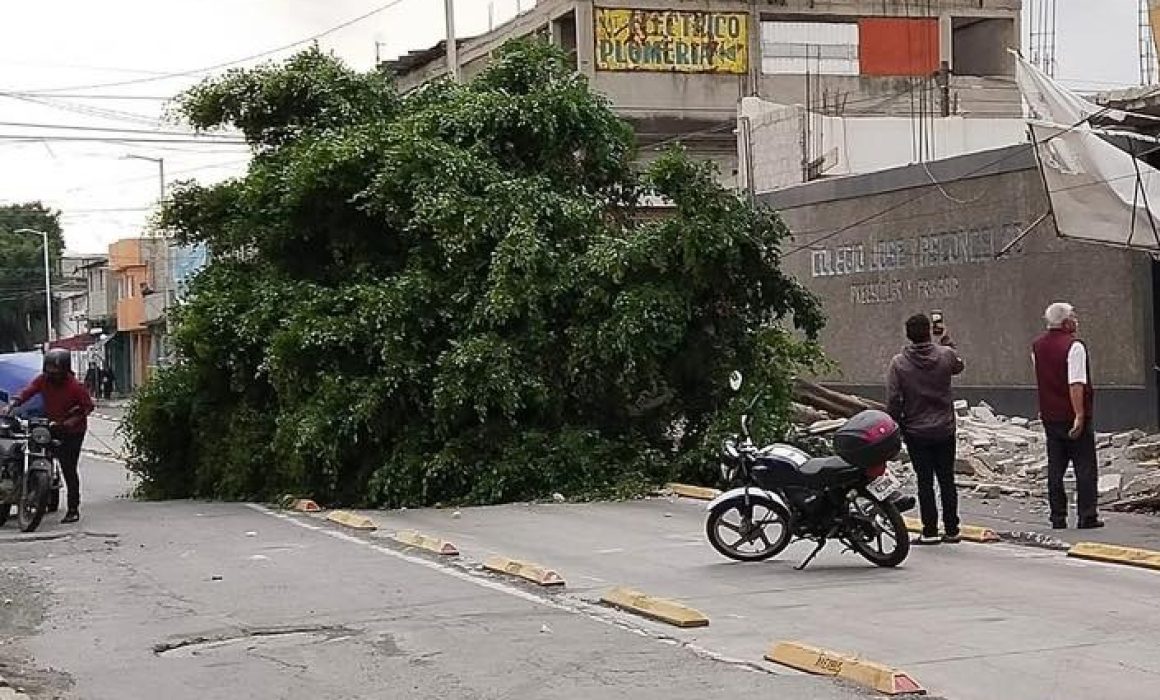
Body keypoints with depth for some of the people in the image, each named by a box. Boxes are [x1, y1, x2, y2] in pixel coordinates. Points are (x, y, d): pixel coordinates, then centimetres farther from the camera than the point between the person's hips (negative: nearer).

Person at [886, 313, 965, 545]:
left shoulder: (899, 363, -10)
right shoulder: (946, 355, -7)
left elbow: (893, 401, -10)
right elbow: (959, 366, 18)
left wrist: (895, 429, 2)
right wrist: (947, 342, 29)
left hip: (916, 432, -2)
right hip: (945, 430, 2)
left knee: (925, 482, 4)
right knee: (947, 480, 10)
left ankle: (930, 531, 5)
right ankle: (951, 529, 13)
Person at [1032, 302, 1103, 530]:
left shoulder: (1037, 347, 9)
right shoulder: (1074, 346, -14)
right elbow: (1076, 384, -21)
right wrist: (1079, 415, -22)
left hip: (1049, 416, 6)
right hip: (1074, 416, -6)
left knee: (1055, 469, 9)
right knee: (1085, 467, 1)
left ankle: (1058, 517, 10)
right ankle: (1087, 516, 0)